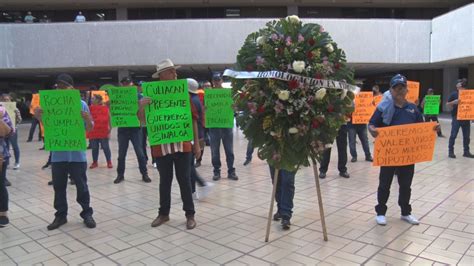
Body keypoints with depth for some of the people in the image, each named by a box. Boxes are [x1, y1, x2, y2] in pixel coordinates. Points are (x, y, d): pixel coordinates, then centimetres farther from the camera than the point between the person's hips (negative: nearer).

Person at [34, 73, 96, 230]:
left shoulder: (81, 104, -3)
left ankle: (87, 214, 19)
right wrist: (39, 117, -8)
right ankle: (61, 215, 26)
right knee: (59, 186, 12)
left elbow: (90, 129, 0)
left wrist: (88, 119, -21)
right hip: (58, 154, 3)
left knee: (81, 186, 7)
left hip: (77, 154, -3)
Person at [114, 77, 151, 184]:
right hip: (122, 129, 2)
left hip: (135, 128, -1)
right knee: (121, 153, 9)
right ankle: (120, 174, 20)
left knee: (140, 152, 1)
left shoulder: (138, 96, 1)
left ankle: (144, 174, 11)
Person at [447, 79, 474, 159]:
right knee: (453, 135, -1)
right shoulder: (454, 94, -1)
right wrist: (454, 102, -20)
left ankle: (466, 152, 17)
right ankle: (451, 152, 5)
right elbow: (447, 104, -2)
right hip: (456, 117, -4)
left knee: (467, 136, 8)